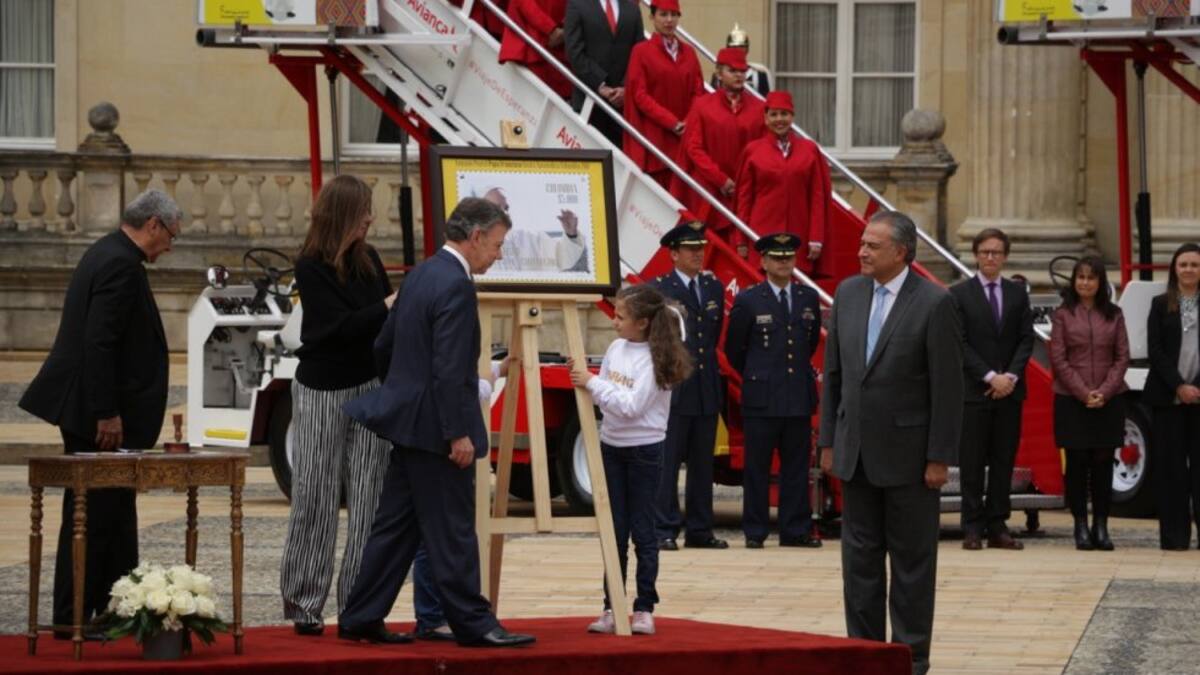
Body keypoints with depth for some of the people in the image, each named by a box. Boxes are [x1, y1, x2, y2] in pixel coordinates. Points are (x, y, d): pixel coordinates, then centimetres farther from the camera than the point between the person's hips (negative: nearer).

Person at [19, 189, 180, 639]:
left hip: (90, 408, 11)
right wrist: (106, 414, -23)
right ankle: (72, 618, 0)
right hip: (98, 414, -11)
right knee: (94, 515, -4)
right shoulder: (121, 265, -18)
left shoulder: (109, 254, 14)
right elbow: (99, 343, -24)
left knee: (115, 513, 14)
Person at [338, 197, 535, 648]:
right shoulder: (456, 286, -18)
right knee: (452, 531, -3)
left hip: (407, 421, 9)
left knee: (396, 527, 12)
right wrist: (458, 434, -20)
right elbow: (449, 369, -22)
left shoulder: (421, 275, 11)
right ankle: (472, 623, 2)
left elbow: (383, 346, 19)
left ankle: (360, 620, 15)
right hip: (435, 427, -9)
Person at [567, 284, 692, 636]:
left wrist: (593, 382, -22)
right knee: (615, 531, 8)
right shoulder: (616, 348, 5)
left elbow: (631, 407, -22)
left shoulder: (655, 359, -15)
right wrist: (582, 380, -4)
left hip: (643, 450, -6)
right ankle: (612, 608, 10)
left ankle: (644, 609, 6)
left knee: (642, 531, 0)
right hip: (611, 446, 6)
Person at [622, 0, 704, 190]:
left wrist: (688, 124, -9)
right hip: (654, 136, -4)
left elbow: (698, 93, 9)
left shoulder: (689, 53, 13)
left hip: (685, 138, 4)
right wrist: (671, 122, -14)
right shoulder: (641, 51, 0)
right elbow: (639, 95, -6)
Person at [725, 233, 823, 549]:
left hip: (799, 398, 3)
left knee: (796, 467, 6)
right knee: (757, 468, 1)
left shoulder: (808, 298, 8)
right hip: (761, 397, -3)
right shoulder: (748, 300, -2)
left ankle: (795, 530, 10)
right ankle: (754, 532, 6)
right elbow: (734, 348, 6)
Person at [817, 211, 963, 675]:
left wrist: (939, 458, -13)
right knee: (859, 558, 9)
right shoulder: (848, 293, 5)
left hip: (908, 454, -5)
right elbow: (833, 372, 11)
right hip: (857, 452, 5)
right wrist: (828, 441, 8)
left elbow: (948, 386, -11)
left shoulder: (934, 303, -12)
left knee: (911, 562, 4)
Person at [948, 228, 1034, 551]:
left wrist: (1011, 376, -9)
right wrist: (990, 377, -13)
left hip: (1010, 391, 3)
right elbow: (960, 343, -5)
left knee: (1004, 461, 4)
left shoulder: (1018, 293, 10)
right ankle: (973, 528, 1)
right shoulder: (959, 293, 0)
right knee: (972, 462, -2)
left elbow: (1026, 339, 6)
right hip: (974, 391, -3)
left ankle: (998, 527, 6)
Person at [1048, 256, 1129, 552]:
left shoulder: (1114, 315, 7)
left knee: (1103, 463, 1)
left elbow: (1122, 357, 5)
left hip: (1108, 401, 1)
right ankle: (1081, 525, 4)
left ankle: (1101, 526, 6)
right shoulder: (1063, 314, 3)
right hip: (1071, 400, -1)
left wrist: (1104, 392, -8)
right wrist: (1083, 393, -10)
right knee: (1077, 463, -1)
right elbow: (1058, 359, -2)